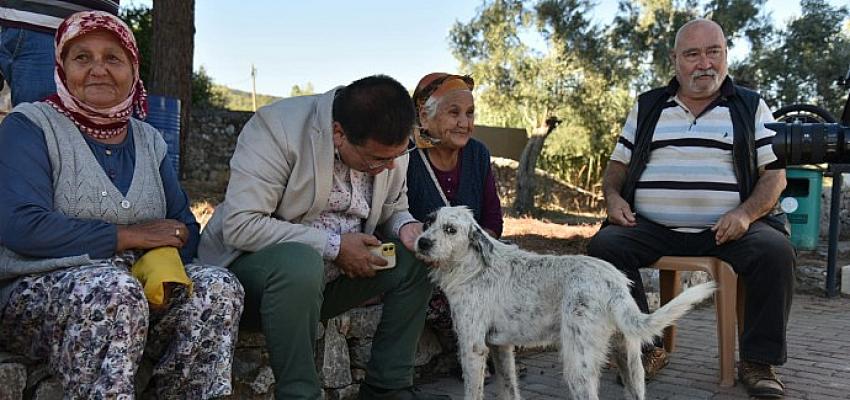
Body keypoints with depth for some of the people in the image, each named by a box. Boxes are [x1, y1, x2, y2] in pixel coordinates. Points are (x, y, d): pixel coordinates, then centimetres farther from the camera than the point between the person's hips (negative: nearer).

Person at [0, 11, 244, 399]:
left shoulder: (148, 140, 16)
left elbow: (185, 227, 13)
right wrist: (132, 236, -13)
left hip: (139, 288, 5)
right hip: (36, 291, -5)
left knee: (219, 287, -20)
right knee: (113, 289, -36)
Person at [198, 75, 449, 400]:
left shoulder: (390, 145, -4)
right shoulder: (278, 128, -24)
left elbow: (393, 209, 12)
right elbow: (239, 226, -29)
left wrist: (406, 226, -13)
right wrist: (333, 245, -28)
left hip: (332, 273, 6)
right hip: (250, 263, -6)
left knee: (416, 257, -11)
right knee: (300, 262, -38)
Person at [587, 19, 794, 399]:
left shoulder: (751, 107, 11)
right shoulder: (647, 107, 16)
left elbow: (775, 174, 6)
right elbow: (618, 164, 19)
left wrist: (746, 213, -13)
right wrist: (613, 195, -4)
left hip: (726, 229, -1)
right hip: (651, 228, 1)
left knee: (776, 251, -29)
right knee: (603, 246, -26)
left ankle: (758, 360, -13)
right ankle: (645, 348, -16)